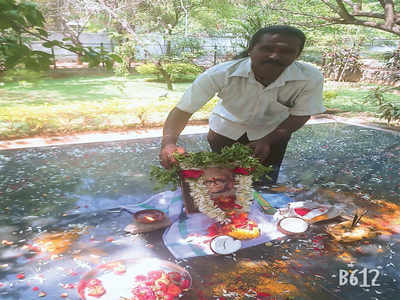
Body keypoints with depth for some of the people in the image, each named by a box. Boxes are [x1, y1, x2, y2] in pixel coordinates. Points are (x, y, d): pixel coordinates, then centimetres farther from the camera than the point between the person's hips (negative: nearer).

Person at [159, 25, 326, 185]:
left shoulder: (310, 78, -32)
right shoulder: (220, 74, -36)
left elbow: (299, 115, -19)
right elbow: (183, 109, -35)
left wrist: (266, 142, -31)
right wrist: (169, 142, -52)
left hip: (273, 131, 1)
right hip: (226, 128, 0)